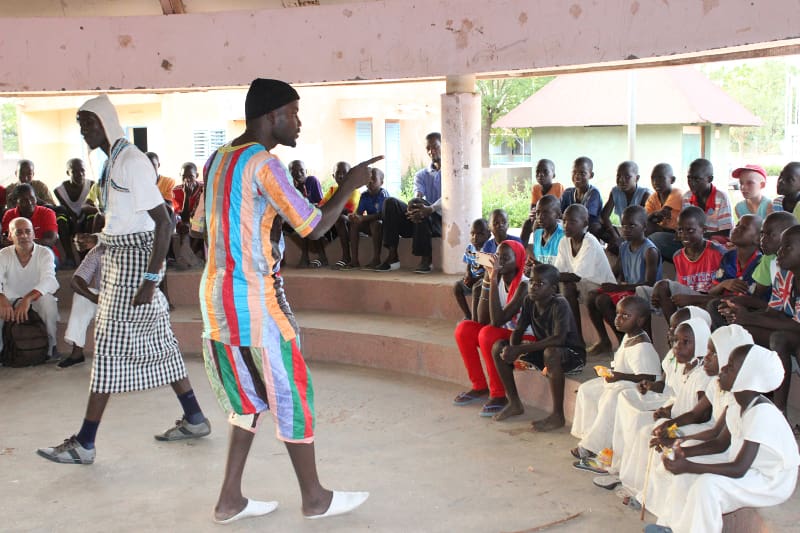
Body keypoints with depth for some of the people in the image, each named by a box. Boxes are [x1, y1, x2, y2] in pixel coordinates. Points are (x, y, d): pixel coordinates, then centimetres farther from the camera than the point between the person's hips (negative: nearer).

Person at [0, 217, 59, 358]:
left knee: (48, 301, -34)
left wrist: (28, 299, -45)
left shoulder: (44, 253, -9)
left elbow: (48, 280, -26)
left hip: (37, 299, -1)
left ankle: (50, 347, -14)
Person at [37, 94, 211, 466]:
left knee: (110, 345, -5)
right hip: (120, 258, 10)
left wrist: (151, 280, -23)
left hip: (135, 258, -10)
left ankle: (84, 444, 4)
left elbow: (164, 222, -21)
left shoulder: (131, 161, -16)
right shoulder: (112, 161, 13)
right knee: (156, 341, 13)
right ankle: (194, 419, 22)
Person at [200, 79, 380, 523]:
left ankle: (230, 499, 20)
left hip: (218, 294, 9)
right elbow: (313, 227, -16)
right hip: (255, 300, -9)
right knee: (290, 394, 5)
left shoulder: (217, 159, 12)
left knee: (251, 395, 17)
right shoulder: (264, 163, -15)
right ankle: (314, 497, 19)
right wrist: (350, 185, -3)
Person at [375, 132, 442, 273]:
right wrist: (412, 209, -30)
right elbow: (417, 195, -4)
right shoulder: (421, 175, 19)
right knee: (391, 203, -19)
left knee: (421, 205, -36)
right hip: (421, 220, 5)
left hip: (440, 220, -5)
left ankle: (426, 259, -34)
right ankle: (392, 256, -28)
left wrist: (431, 209, -38)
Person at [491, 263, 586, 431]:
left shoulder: (559, 305, -25)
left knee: (551, 352, -42)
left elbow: (558, 339, -37)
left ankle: (558, 415, -28)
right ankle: (514, 403, 8)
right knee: (499, 347, -4)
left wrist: (520, 349, -39)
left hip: (572, 355, -7)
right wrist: (513, 350, -24)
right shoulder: (529, 301, -4)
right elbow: (518, 330, 0)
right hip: (541, 350, 7)